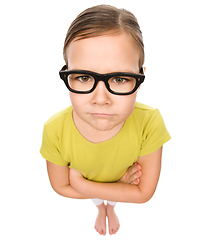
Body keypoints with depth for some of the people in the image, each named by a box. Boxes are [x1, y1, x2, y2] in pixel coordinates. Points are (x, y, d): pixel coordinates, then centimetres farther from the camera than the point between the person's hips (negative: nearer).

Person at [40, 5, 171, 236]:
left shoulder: (149, 122, -42)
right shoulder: (55, 130, -40)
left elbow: (144, 192, -29)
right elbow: (61, 186, -21)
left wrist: (81, 184, -32)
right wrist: (118, 185, -26)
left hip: (125, 177, 0)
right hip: (85, 183, 0)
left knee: (111, 201, 37)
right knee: (98, 201, 37)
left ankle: (111, 208, 75)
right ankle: (101, 210, 75)